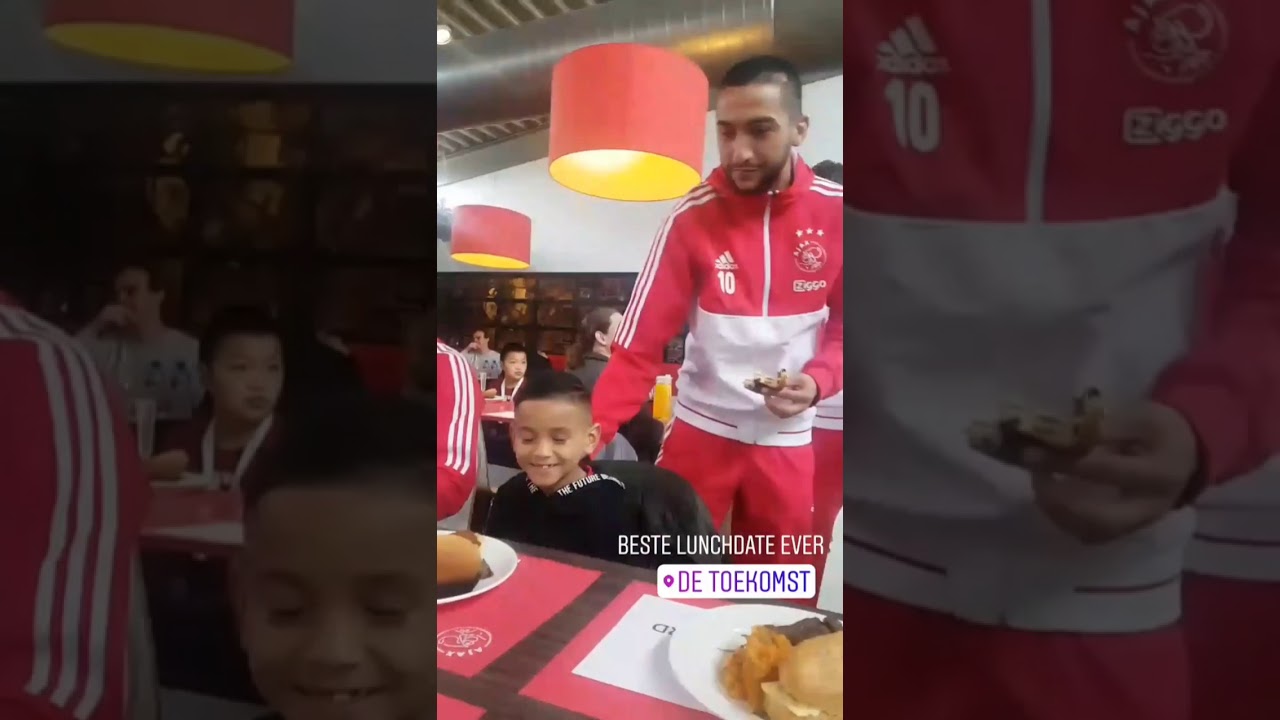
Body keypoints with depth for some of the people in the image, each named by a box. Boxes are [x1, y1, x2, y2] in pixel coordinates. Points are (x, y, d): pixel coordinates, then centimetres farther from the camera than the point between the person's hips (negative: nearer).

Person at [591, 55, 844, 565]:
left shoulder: (834, 215, -7)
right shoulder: (691, 217, -11)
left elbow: (842, 326, 4)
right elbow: (640, 342, -14)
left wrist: (818, 379, -17)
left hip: (786, 439, 2)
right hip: (700, 428, -1)